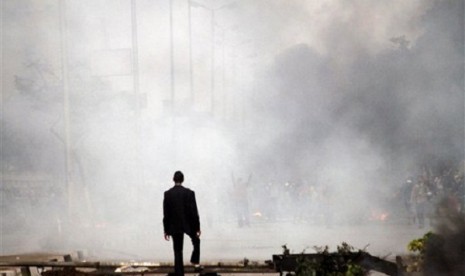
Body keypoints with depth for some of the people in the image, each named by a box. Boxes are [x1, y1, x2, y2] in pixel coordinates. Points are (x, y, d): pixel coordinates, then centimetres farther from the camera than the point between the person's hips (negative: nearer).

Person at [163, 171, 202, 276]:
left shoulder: (167, 194, -5)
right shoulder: (189, 193, -9)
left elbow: (166, 214, -3)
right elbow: (194, 212, -9)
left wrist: (166, 230, 4)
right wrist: (197, 228, -3)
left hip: (174, 226, 1)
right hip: (188, 224, -1)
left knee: (178, 252, 5)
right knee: (196, 241, 27)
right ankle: (195, 262, 17)